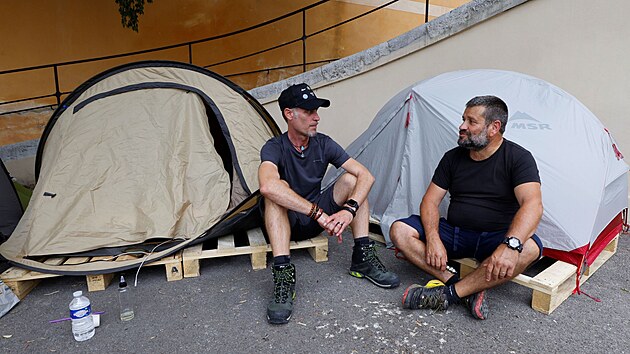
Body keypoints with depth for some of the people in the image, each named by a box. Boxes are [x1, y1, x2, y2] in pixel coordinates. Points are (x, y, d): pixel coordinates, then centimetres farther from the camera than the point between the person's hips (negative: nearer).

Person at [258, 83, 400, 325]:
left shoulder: (324, 144, -6)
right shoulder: (274, 148, -19)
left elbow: (366, 175, -14)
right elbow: (267, 186, -43)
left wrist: (349, 209, -33)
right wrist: (319, 213, -45)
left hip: (316, 220, 4)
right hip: (286, 222, -4)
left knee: (351, 179, -15)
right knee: (278, 190, -34)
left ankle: (363, 258, -15)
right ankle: (283, 273, -38)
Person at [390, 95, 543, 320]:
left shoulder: (518, 158, -9)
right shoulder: (453, 157, 4)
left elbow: (533, 205, -24)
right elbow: (430, 201, 0)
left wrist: (510, 244, -43)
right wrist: (433, 238, -19)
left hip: (495, 239, -3)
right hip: (453, 234, 4)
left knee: (529, 249, -36)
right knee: (399, 230, -16)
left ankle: (449, 293, -28)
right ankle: (466, 290, -24)